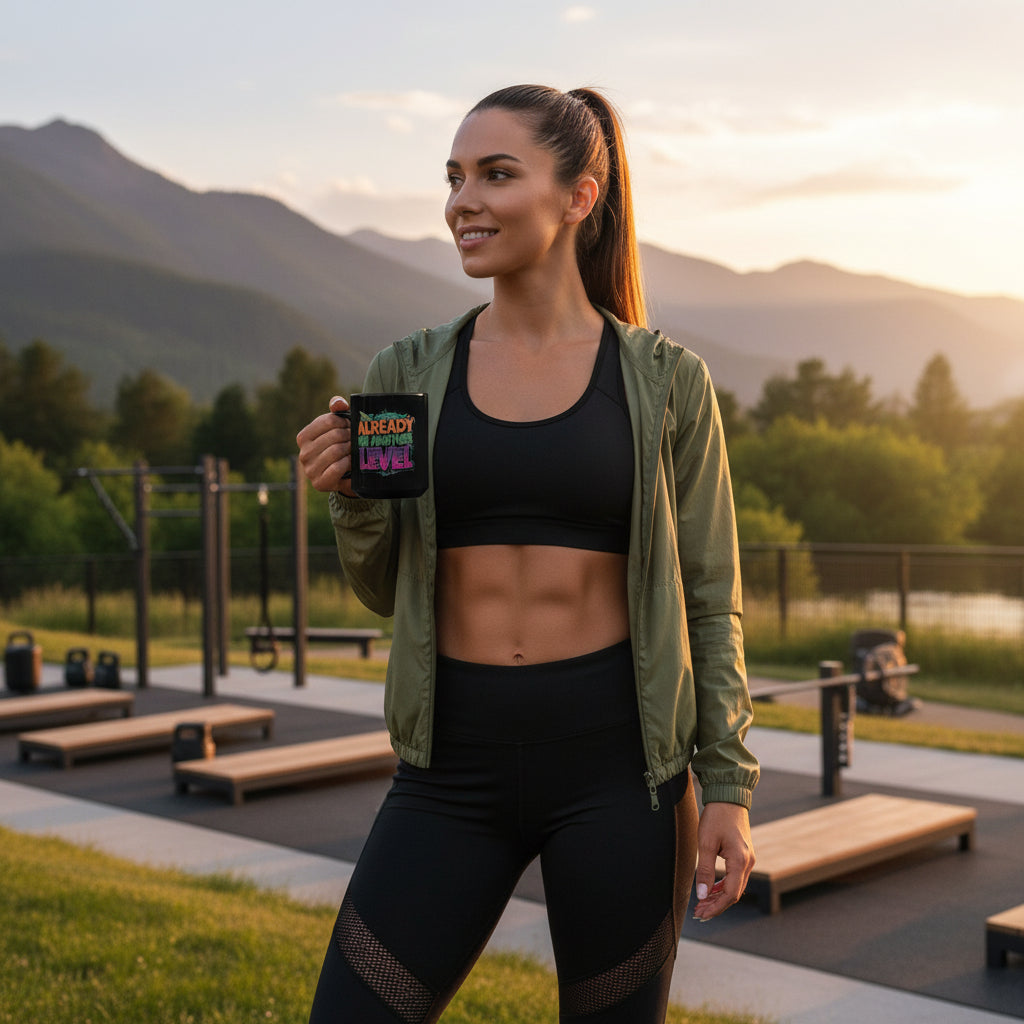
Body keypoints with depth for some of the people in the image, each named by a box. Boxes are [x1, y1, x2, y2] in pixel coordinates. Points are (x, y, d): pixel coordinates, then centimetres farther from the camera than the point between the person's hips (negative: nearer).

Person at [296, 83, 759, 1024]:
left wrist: (728, 787, -3)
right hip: (456, 767, 2)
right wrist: (348, 495, -10)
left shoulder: (667, 381, -1)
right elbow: (387, 588, 10)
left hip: (614, 764, -1)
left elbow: (709, 599, 2)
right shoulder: (410, 374, 4)